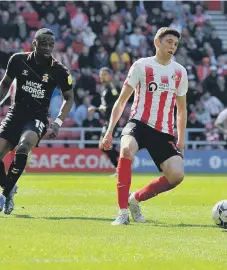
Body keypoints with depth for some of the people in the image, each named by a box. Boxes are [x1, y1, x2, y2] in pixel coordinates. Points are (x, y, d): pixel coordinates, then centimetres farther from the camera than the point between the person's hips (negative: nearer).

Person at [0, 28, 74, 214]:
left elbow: (69, 98, 5)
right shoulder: (18, 60, -4)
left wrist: (58, 123, -5)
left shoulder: (59, 71, -8)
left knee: (23, 147, -32)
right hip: (16, 113, 3)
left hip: (38, 117, -3)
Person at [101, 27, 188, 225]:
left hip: (164, 132, 4)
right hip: (139, 123, -4)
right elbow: (122, 101, 2)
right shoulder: (141, 66, 0)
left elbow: (181, 109, 22)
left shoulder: (180, 72, 11)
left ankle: (135, 199, 9)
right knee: (127, 150, -37)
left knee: (177, 175, -17)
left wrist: (181, 141, 16)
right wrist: (109, 131, -5)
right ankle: (123, 212, -25)